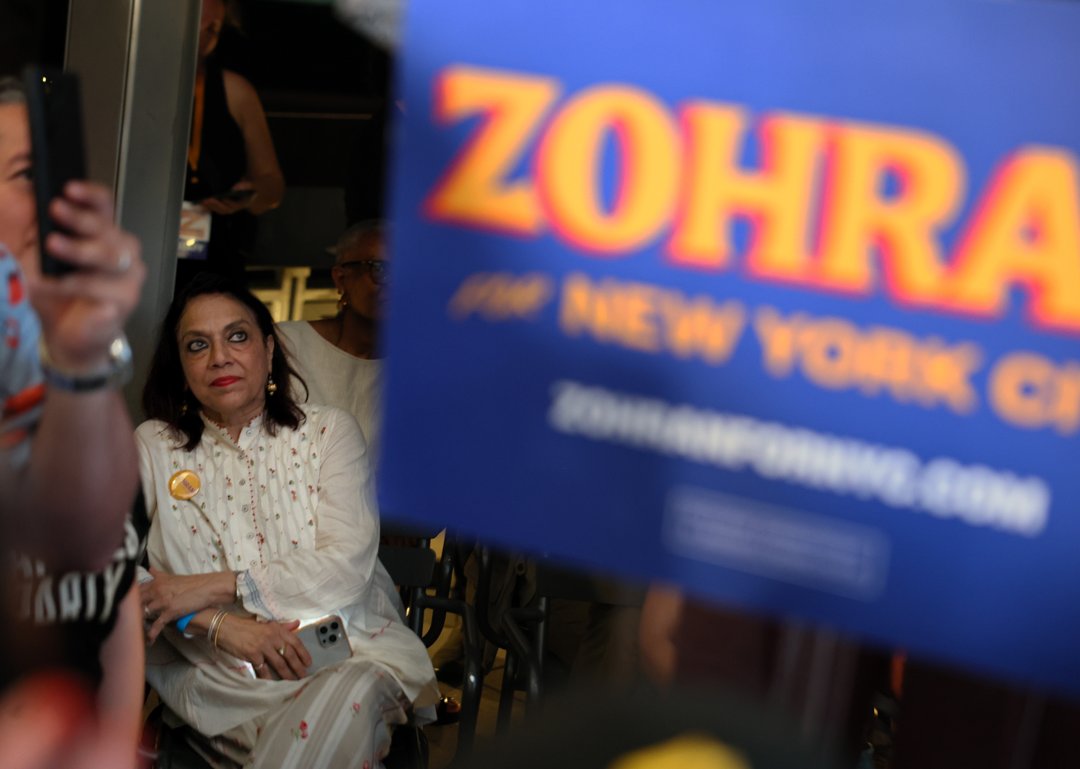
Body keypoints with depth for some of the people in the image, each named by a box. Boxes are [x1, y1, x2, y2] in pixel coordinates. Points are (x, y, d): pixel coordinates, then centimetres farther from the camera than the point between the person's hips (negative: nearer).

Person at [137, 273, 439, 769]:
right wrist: (220, 624, -15)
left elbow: (348, 568, -5)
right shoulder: (153, 446, 13)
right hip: (213, 669, 0)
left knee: (356, 691, -37)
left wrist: (216, 586, -12)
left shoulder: (329, 431, 9)